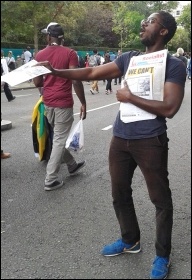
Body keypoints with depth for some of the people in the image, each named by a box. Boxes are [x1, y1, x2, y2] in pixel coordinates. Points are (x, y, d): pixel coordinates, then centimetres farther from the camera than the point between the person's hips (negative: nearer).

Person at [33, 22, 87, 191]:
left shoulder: (40, 55, 5)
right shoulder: (70, 53, -8)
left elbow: (37, 83, 7)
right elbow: (76, 80, -15)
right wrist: (83, 103, -7)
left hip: (48, 102, 5)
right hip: (63, 102, -5)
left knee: (58, 136, 21)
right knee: (60, 139, 0)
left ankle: (72, 165, 36)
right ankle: (50, 180, 1)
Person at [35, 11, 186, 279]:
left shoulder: (173, 65, -6)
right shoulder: (128, 58, 10)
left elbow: (170, 108, -17)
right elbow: (92, 72, 7)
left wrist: (130, 97, -13)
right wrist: (55, 71, -1)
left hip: (150, 142, -6)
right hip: (120, 139, 6)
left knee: (160, 199, 7)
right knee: (120, 193, 18)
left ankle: (162, 256, 26)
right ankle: (130, 240, 40)